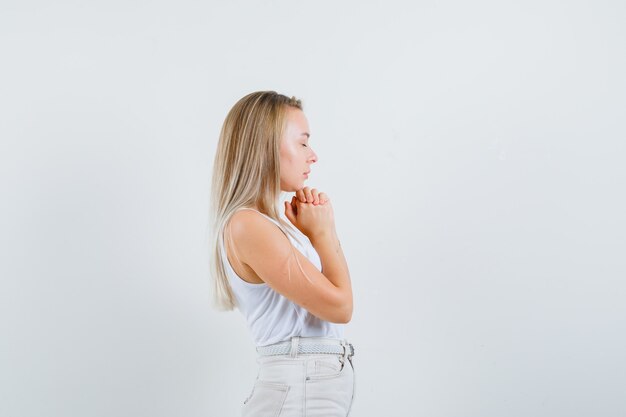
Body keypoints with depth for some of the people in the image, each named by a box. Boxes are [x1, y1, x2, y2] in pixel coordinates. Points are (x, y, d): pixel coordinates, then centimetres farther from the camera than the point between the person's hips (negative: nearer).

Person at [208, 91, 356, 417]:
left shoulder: (267, 225, 11)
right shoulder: (247, 225, -18)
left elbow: (335, 294, 15)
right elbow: (339, 305, -17)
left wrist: (319, 227, 4)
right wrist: (322, 230, -4)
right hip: (298, 390, -9)